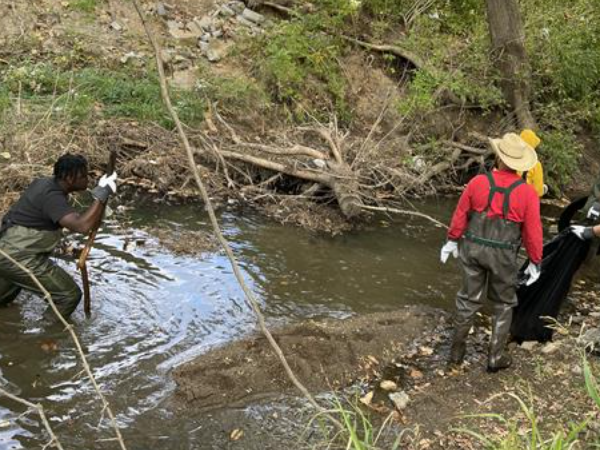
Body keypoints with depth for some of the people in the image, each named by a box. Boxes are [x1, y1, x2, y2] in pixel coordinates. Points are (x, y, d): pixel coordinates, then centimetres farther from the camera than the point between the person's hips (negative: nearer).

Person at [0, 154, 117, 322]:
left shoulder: (44, 183, 6)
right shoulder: (52, 197, -24)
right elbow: (82, 226, -38)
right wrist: (101, 195, -35)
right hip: (17, 257, -10)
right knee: (69, 294, -8)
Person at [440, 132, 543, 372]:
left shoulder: (478, 182, -13)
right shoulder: (527, 193, -17)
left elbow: (461, 214, -2)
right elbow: (533, 233, -11)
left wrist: (452, 240, 14)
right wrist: (535, 263, 3)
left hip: (473, 248, 2)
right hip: (503, 255, -2)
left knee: (469, 298, 18)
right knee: (503, 304, 18)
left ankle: (457, 349, 28)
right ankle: (495, 357, 21)